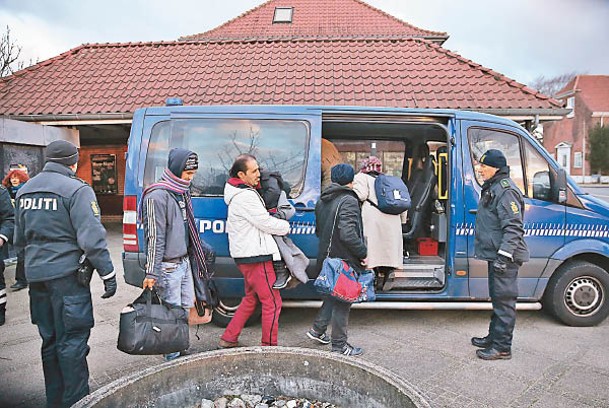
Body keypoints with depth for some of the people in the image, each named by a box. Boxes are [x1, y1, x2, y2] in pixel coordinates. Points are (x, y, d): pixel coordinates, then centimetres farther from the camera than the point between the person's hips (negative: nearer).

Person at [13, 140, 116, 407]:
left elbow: (20, 239, 20)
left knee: (50, 340, 17)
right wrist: (108, 274, -12)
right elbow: (91, 238, -17)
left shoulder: (24, 191, 12)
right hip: (66, 274, -7)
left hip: (35, 275, 8)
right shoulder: (76, 189, -12)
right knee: (72, 341, 2)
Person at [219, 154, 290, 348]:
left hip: (244, 256, 11)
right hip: (256, 256, -11)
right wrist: (286, 226, 2)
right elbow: (266, 223, -17)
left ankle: (228, 339, 28)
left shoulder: (237, 193, 14)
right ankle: (269, 346, 10)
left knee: (251, 298, 22)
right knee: (272, 302, 0)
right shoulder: (246, 196, -19)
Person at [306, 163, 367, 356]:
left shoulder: (322, 201, 10)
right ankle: (339, 346, 13)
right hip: (345, 260, -8)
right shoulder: (348, 201, -17)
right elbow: (348, 234, -26)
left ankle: (317, 330, 32)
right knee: (342, 301, 2)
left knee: (333, 295, 24)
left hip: (327, 258, 8)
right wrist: (363, 252, -16)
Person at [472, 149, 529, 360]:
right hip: (495, 255, 11)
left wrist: (504, 255, -26)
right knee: (497, 298, 19)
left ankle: (502, 347, 5)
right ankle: (494, 337, 31)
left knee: (504, 300, -3)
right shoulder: (492, 188, 16)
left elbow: (513, 228, -22)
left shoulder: (506, 190, -16)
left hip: (505, 257, -11)